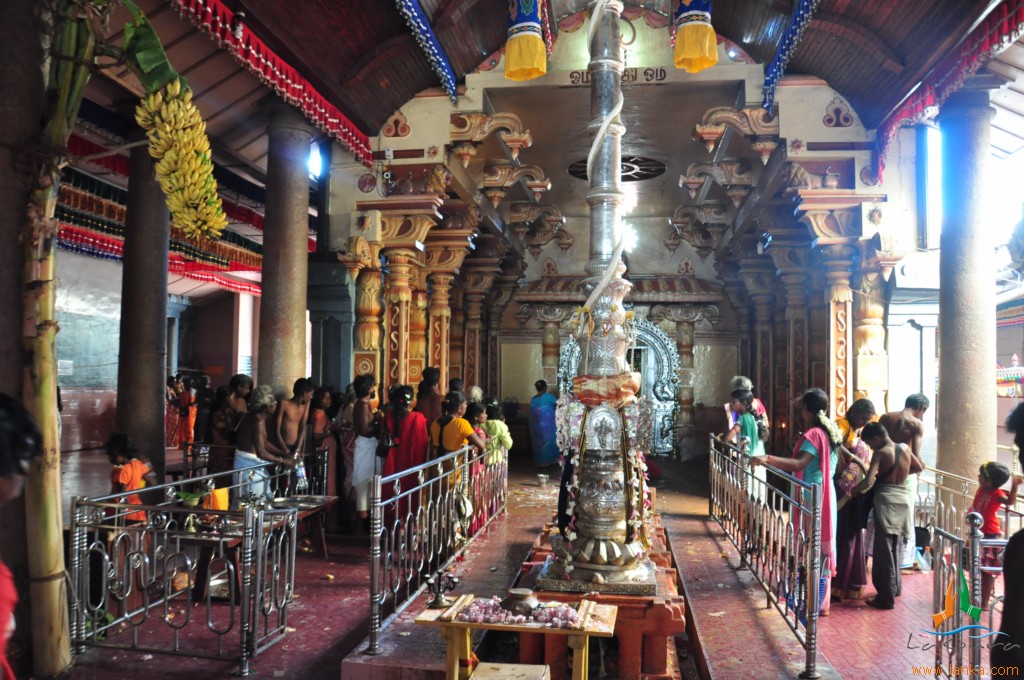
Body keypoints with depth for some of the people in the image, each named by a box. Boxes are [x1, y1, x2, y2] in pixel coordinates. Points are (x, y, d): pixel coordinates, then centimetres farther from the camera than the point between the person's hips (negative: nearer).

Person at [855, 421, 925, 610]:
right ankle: (895, 587, 33)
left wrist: (854, 490, -6)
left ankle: (886, 598, -2)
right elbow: (919, 467, 26)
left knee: (884, 550, -3)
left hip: (886, 500, -7)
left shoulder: (881, 453, -12)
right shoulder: (905, 448, 8)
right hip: (903, 499, 7)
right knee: (895, 547, 21)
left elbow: (868, 481, -22)